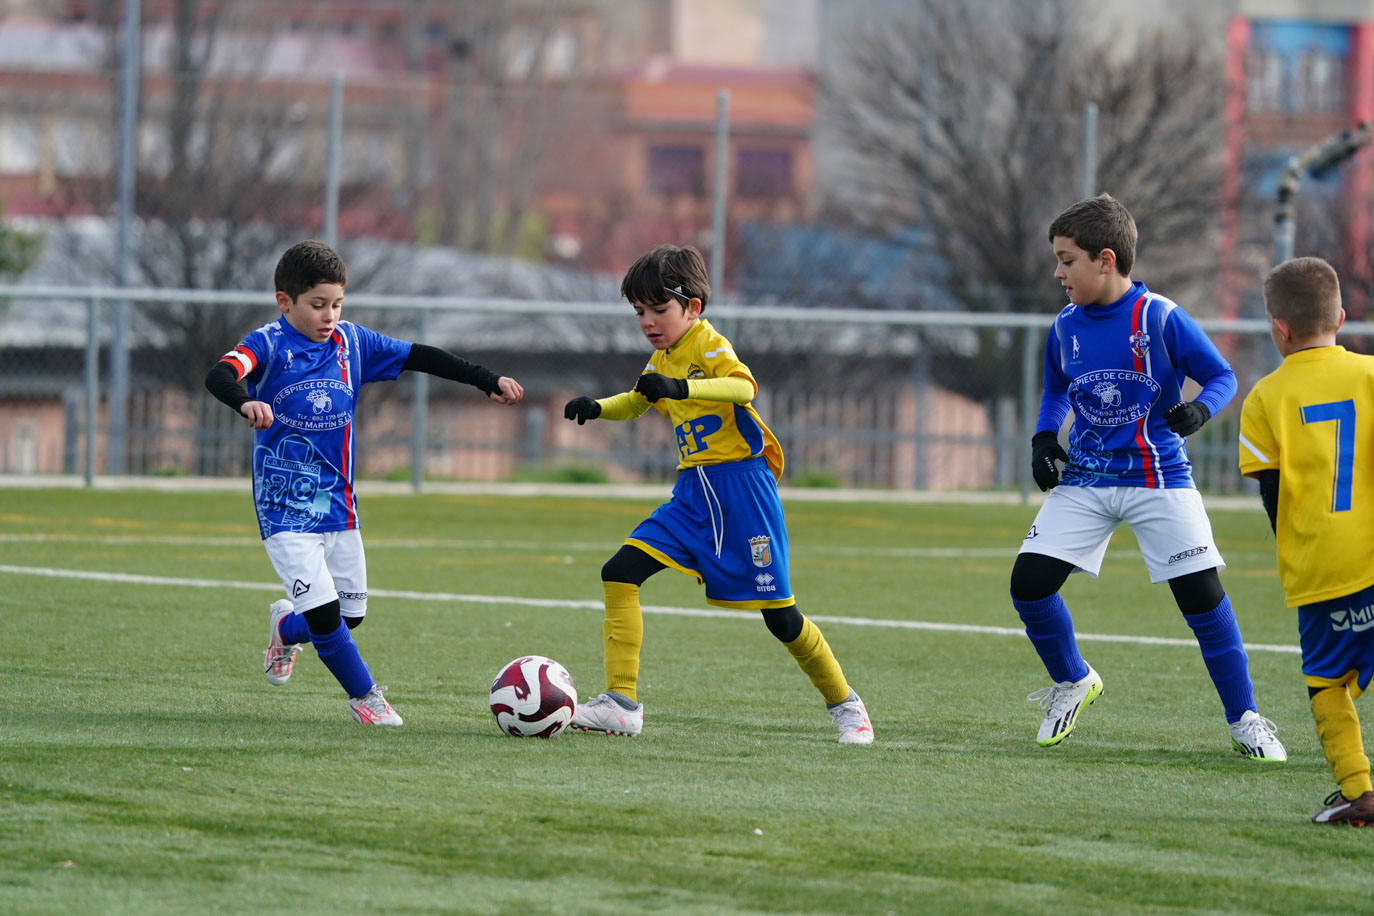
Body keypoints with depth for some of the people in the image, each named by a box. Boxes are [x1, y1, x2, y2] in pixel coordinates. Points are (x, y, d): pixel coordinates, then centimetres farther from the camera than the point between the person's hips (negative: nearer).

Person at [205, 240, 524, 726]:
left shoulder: (352, 342, 3)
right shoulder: (270, 344, -12)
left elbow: (420, 357, 9)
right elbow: (218, 375, -30)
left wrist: (488, 381, 5)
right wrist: (246, 402, -52)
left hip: (339, 504, 5)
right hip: (285, 508, -5)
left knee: (350, 614, 11)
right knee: (324, 615, -14)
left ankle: (287, 627, 43)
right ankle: (365, 696, 8)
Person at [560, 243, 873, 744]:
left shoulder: (709, 345, -12)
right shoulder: (661, 361, 14)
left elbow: (743, 387, -33)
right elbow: (637, 401, 34)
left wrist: (681, 387, -48)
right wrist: (597, 407, 13)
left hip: (740, 486, -8)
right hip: (694, 491, 8)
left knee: (777, 613, -4)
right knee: (619, 573, -9)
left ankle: (844, 704, 18)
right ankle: (621, 704, -9)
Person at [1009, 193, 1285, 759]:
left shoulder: (1161, 319, -12)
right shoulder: (1065, 327, 3)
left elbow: (1222, 377, -5)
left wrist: (1199, 409, -26)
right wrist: (1044, 438, 2)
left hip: (1159, 479, -4)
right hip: (1083, 480, 4)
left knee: (1202, 594, -9)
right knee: (1028, 584, -7)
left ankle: (1245, 720, 4)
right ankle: (1071, 682, 19)